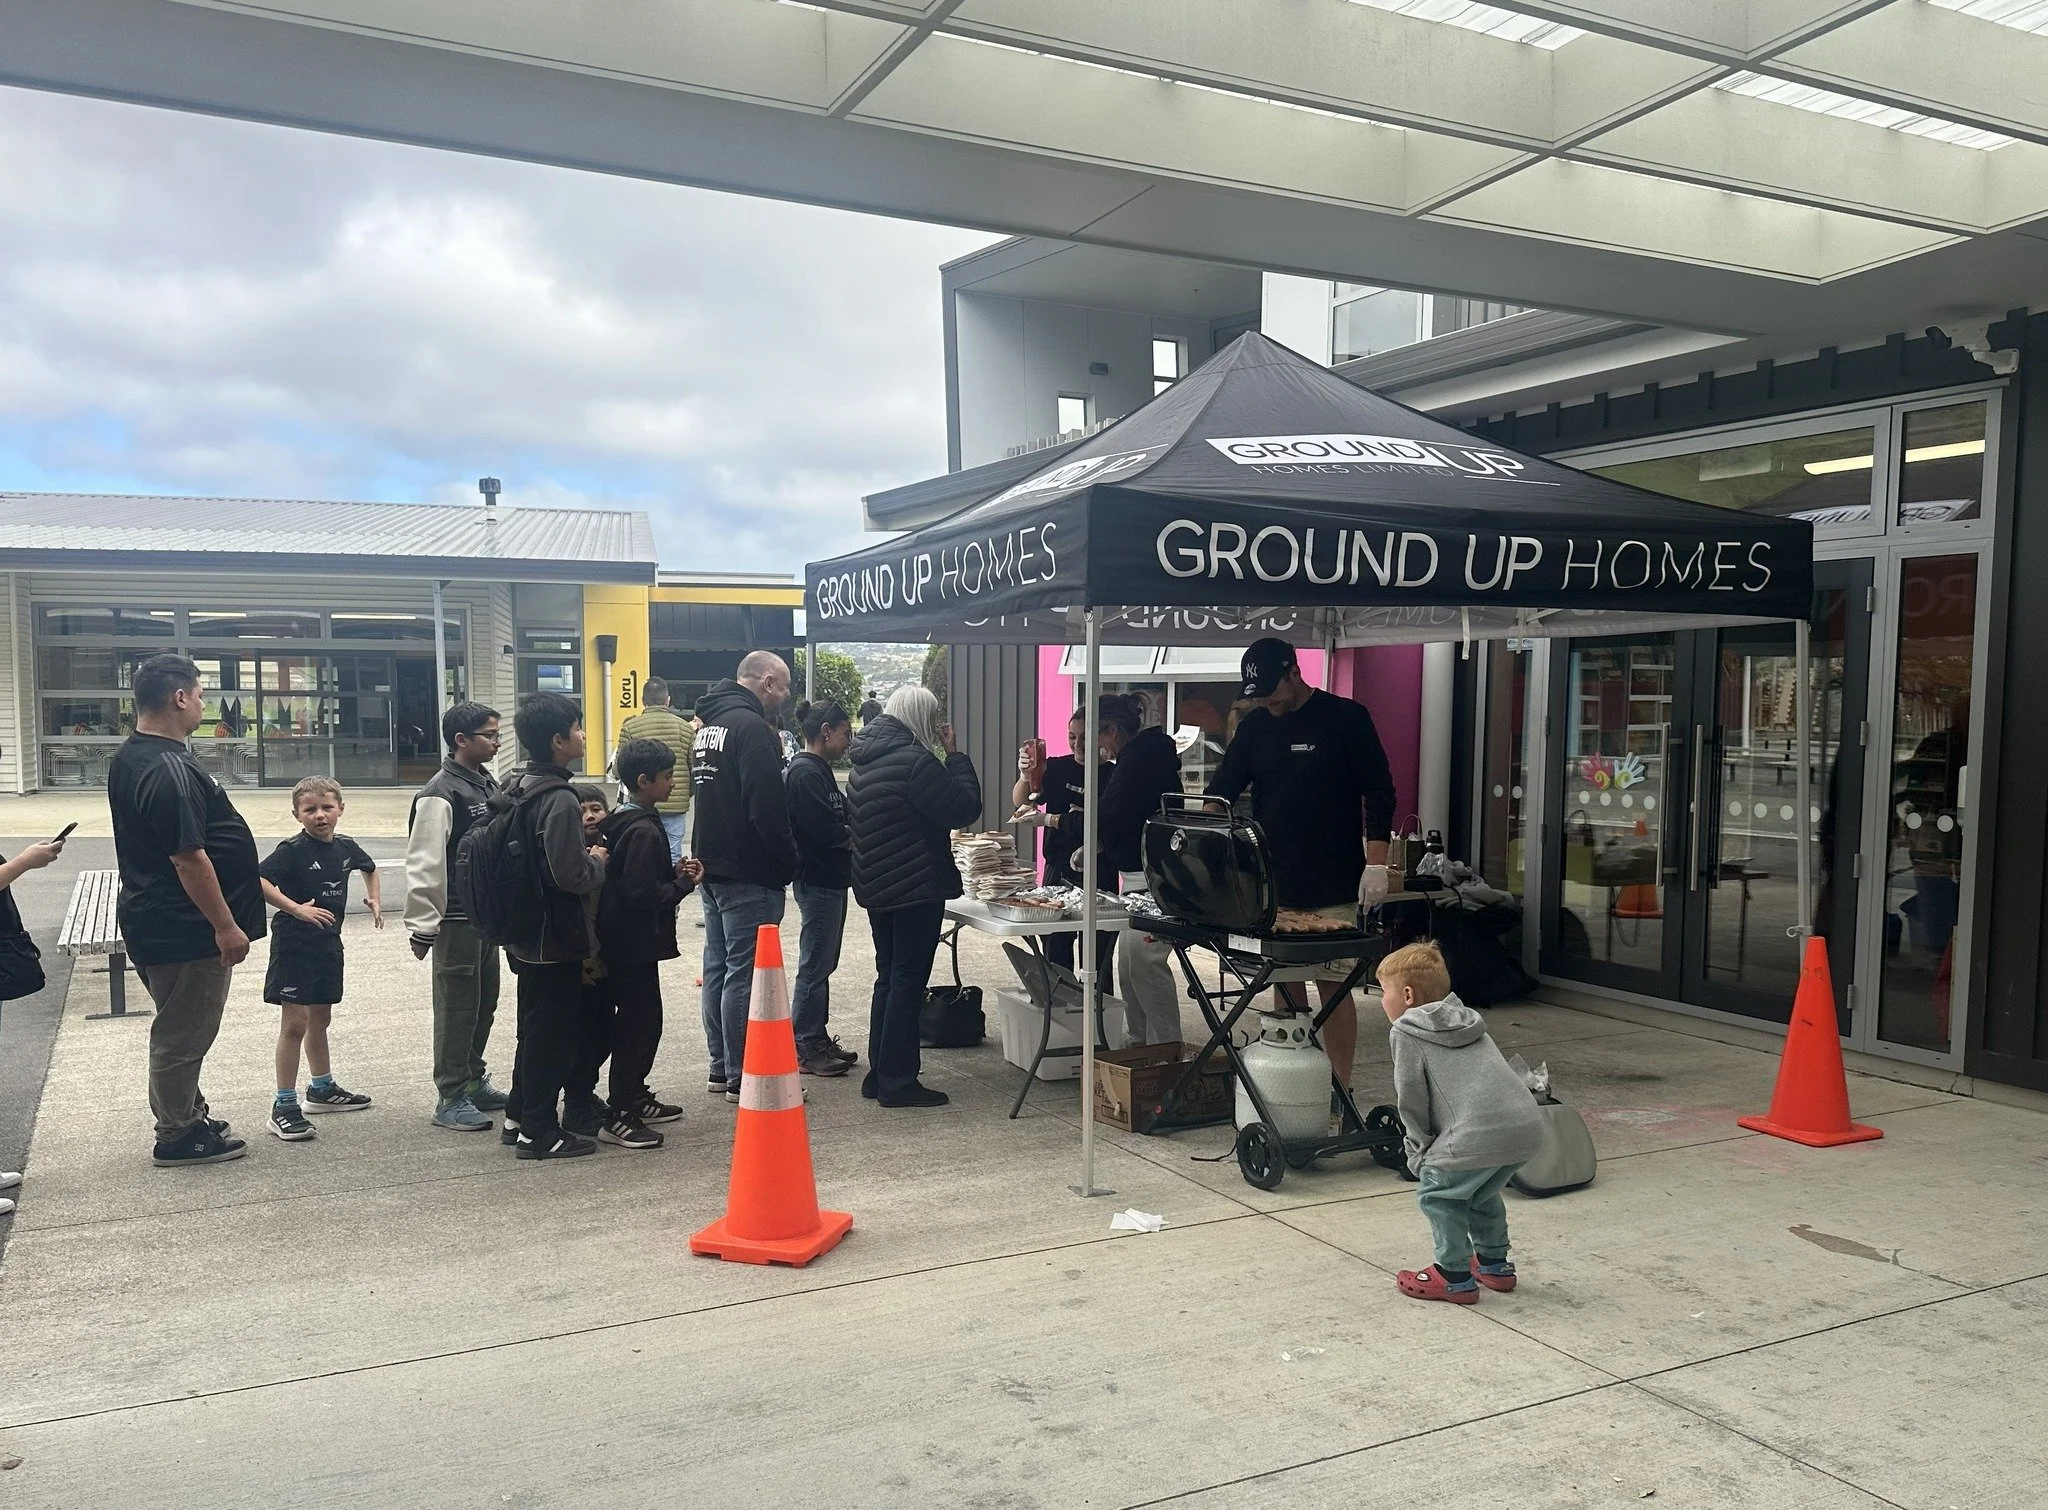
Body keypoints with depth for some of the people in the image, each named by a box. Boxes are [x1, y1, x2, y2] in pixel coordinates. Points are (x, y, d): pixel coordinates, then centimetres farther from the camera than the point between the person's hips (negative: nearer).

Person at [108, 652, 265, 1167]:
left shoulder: (130, 759, 10)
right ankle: (178, 1138, 15)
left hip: (154, 921, 10)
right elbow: (188, 859, -26)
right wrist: (226, 926, -20)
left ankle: (189, 1114, 35)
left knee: (183, 1029, 22)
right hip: (186, 930, -10)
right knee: (183, 1033, 3)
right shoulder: (169, 770, -24)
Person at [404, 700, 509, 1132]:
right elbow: (425, 864, -18)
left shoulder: (488, 784, 10)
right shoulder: (440, 793, -16)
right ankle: (451, 1098, 9)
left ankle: (474, 1080, 29)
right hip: (457, 918, -8)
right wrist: (423, 925, -19)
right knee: (457, 1007, -1)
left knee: (484, 1003, 16)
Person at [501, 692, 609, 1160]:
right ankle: (539, 1131, 10)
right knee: (556, 1031, 2)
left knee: (535, 1024, 21)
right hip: (555, 936, -9)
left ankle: (520, 1113, 33)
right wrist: (598, 861, -9)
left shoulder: (519, 789, 7)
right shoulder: (559, 799, -22)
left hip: (527, 933, 9)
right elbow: (571, 874, -27)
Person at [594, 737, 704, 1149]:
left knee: (640, 1019, 20)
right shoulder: (644, 830, -21)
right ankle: (618, 1117, 1)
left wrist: (674, 871, 6)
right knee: (640, 1023, -4)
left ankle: (635, 1097, 32)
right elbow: (641, 894, -26)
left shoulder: (624, 822, 10)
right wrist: (685, 884, -13)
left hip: (625, 940, 10)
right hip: (635, 942, -10)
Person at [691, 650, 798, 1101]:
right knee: (745, 972, -5)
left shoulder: (708, 723, 14)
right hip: (748, 871, -10)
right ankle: (742, 1077, 0)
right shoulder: (751, 726, -17)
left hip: (712, 863, 10)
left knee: (718, 966, 15)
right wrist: (788, 862, -10)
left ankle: (721, 1067, 23)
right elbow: (767, 807, -22)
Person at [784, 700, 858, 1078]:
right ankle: (804, 1048, 6)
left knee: (822, 963, 16)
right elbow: (825, 829, -24)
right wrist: (854, 837, -8)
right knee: (815, 965, -3)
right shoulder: (805, 773, -17)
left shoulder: (819, 770, 16)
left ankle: (817, 1039, 25)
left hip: (830, 879, 11)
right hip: (818, 880, -11)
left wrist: (850, 830, -1)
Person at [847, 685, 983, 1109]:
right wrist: (954, 753, -9)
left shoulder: (865, 762, 10)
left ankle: (879, 1074, 22)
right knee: (908, 982, -2)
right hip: (917, 887, -9)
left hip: (876, 886, 9)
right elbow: (965, 807, -16)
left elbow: (852, 818, 21)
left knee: (888, 977, 17)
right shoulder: (915, 761, -19)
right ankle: (898, 1081, 2)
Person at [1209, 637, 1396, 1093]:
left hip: (1334, 889, -4)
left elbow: (1379, 794, -2)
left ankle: (1340, 1091, 5)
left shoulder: (1346, 718, -2)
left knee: (1333, 986, -3)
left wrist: (1376, 864, -9)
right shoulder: (1254, 727, 10)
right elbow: (1219, 794, 10)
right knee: (1283, 984, 7)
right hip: (1271, 887, 4)